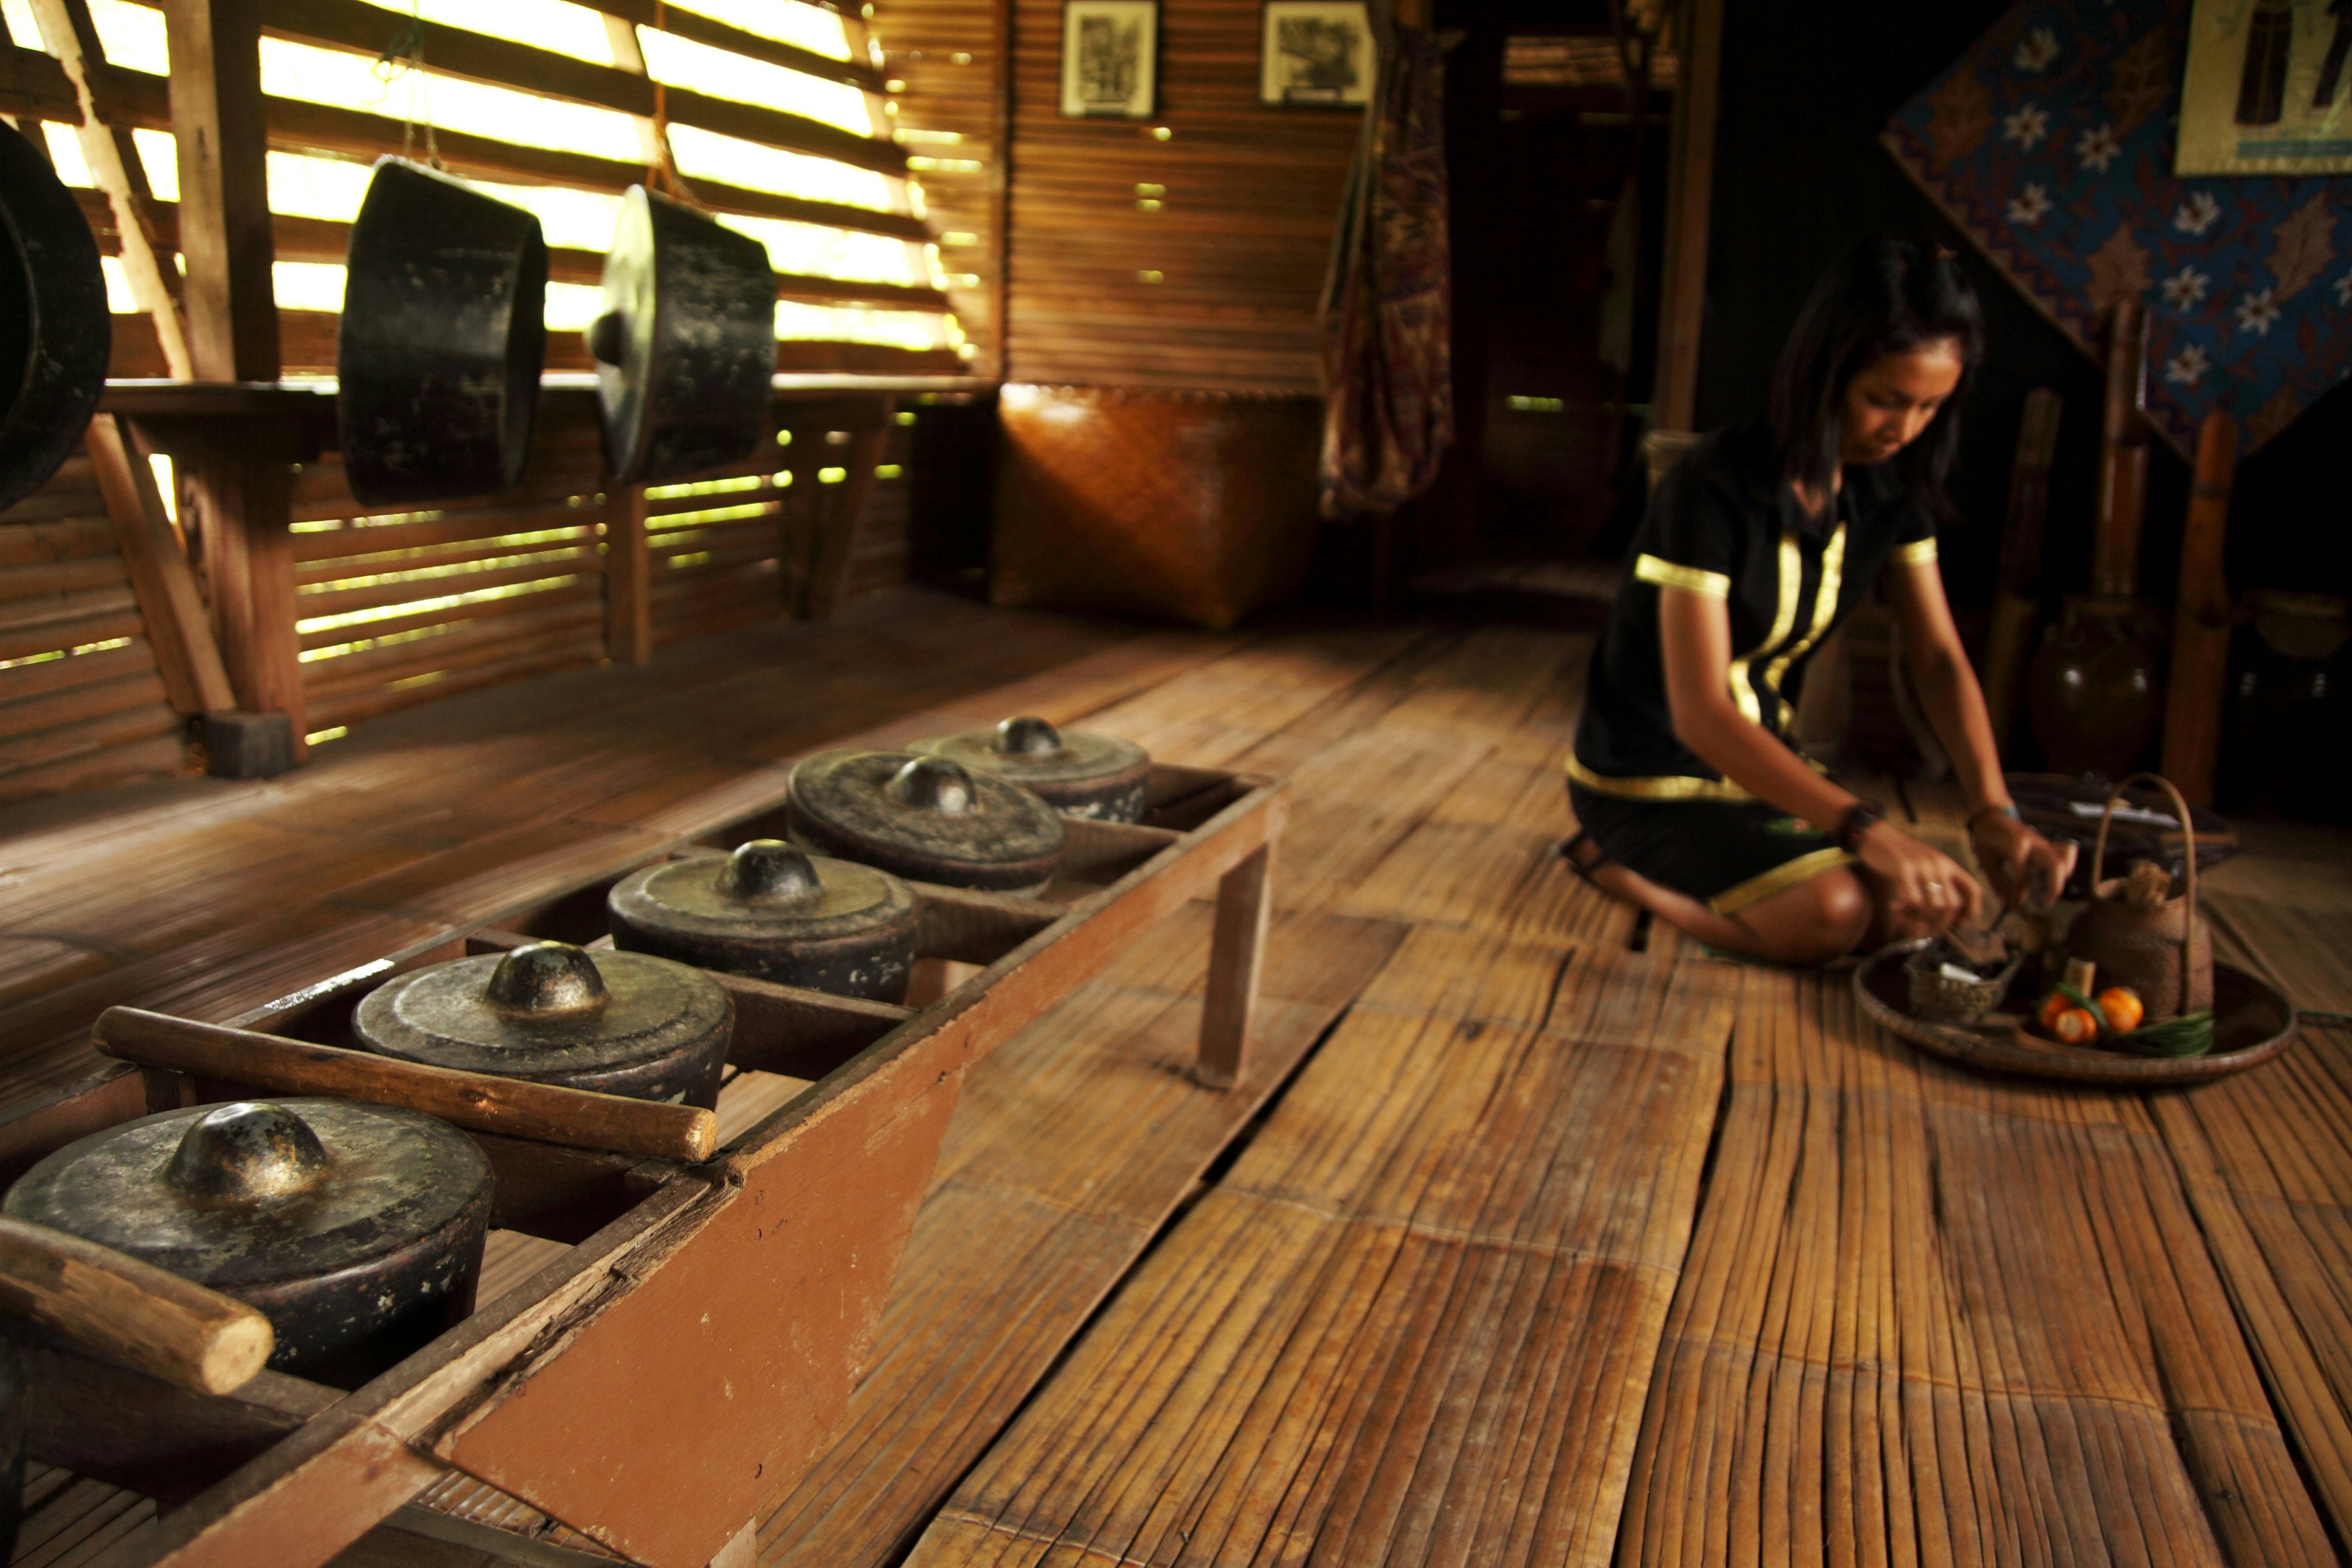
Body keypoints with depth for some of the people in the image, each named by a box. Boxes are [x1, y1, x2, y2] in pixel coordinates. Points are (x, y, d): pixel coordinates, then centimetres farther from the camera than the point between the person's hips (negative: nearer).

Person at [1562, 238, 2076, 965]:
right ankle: (1615, 862, -2)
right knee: (1829, 912, -28)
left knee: (1929, 902, -10)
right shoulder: (1714, 488, -26)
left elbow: (1939, 657, -1)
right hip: (1646, 784, -8)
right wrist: (1864, 827, -40)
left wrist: (1992, 810, -18)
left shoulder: (1891, 488, -2)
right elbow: (1700, 713, -31)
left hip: (1761, 762, 8)